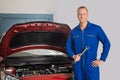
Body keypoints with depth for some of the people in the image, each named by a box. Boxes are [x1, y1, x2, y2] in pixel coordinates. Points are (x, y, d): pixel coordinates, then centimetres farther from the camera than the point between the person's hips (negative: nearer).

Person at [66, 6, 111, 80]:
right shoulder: (73, 31, 7)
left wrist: (102, 59, -6)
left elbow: (107, 44, -2)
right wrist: (73, 56, -5)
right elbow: (68, 46, 14)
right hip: (78, 66, 3)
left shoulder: (96, 29, -3)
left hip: (92, 66, -3)